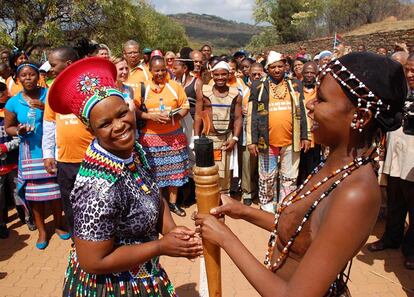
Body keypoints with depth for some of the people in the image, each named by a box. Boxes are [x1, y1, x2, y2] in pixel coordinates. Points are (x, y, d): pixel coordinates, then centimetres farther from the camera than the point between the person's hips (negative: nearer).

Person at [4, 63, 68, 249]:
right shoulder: (13, 102, 4)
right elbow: (8, 127, 12)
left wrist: (45, 108, -17)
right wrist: (18, 131, -9)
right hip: (30, 153, 1)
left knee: (55, 190, 2)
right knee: (34, 193, 4)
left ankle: (59, 224, 26)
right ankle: (41, 230, 24)